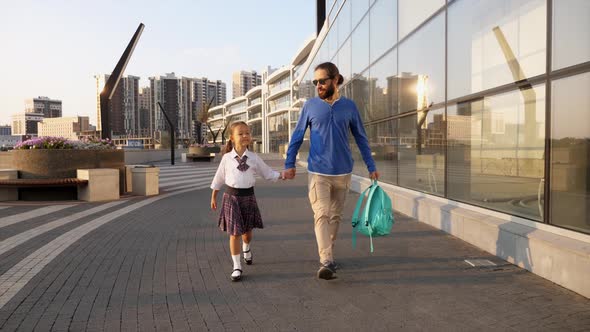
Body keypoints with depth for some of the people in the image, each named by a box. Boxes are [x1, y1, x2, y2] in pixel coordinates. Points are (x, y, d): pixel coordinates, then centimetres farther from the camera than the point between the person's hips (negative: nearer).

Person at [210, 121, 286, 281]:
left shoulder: (254, 158, -2)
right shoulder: (227, 158, -5)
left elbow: (268, 173, 5)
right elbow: (219, 178, 6)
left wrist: (282, 175, -10)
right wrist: (213, 197, 12)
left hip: (248, 196, 2)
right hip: (231, 197, -2)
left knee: (247, 230, 18)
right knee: (234, 233, -2)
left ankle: (246, 249, 52)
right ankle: (237, 266, 10)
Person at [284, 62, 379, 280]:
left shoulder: (349, 106, 2)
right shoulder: (310, 106, 0)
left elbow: (361, 139, 8)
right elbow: (297, 136, 6)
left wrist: (371, 167, 6)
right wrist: (289, 163, 0)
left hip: (343, 172, 2)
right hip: (318, 172, -2)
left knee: (335, 216, 12)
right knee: (321, 215, -12)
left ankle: (328, 255, 27)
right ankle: (326, 263, -14)